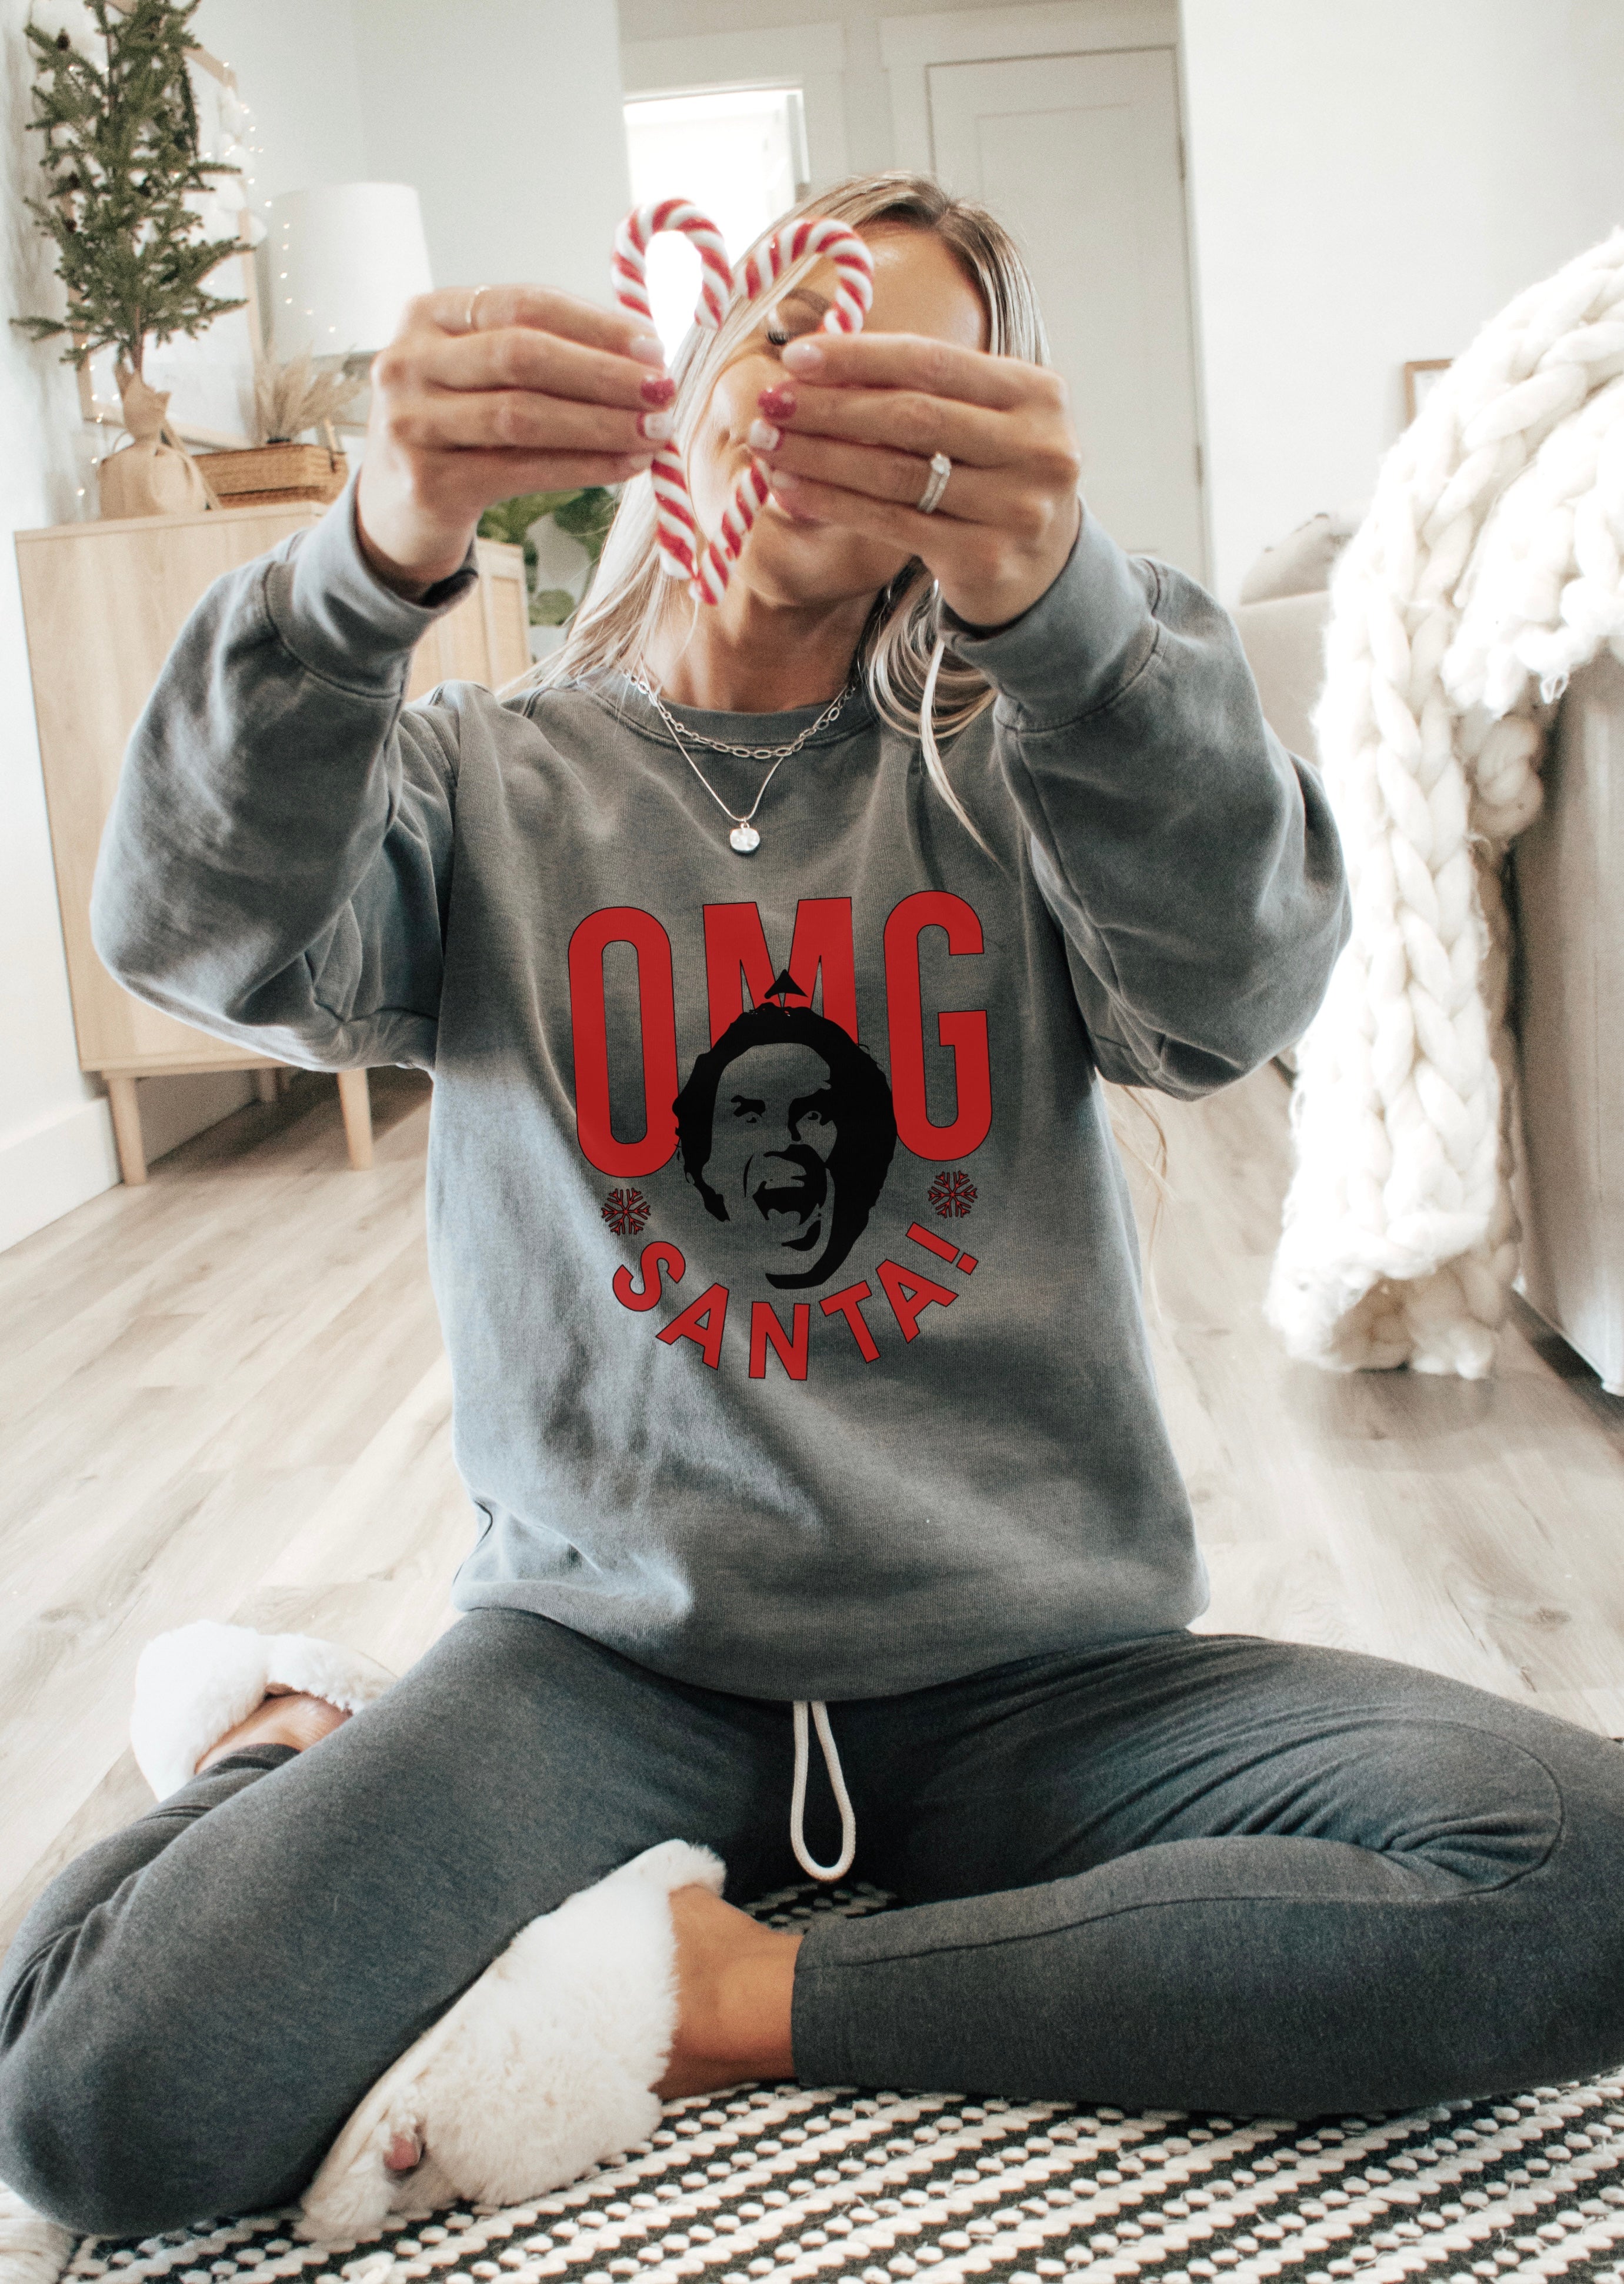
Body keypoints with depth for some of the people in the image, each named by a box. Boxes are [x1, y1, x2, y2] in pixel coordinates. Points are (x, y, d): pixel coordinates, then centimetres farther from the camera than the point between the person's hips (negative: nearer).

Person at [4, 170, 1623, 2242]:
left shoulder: (1009, 783, 5)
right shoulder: (489, 790, 6)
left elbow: (1241, 980, -17)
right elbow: (199, 931, -15)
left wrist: (1058, 597, -36)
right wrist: (376, 558, -34)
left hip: (1034, 1664, 2)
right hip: (610, 1657, -1)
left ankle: (753, 2000, -10)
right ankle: (284, 1756, 11)